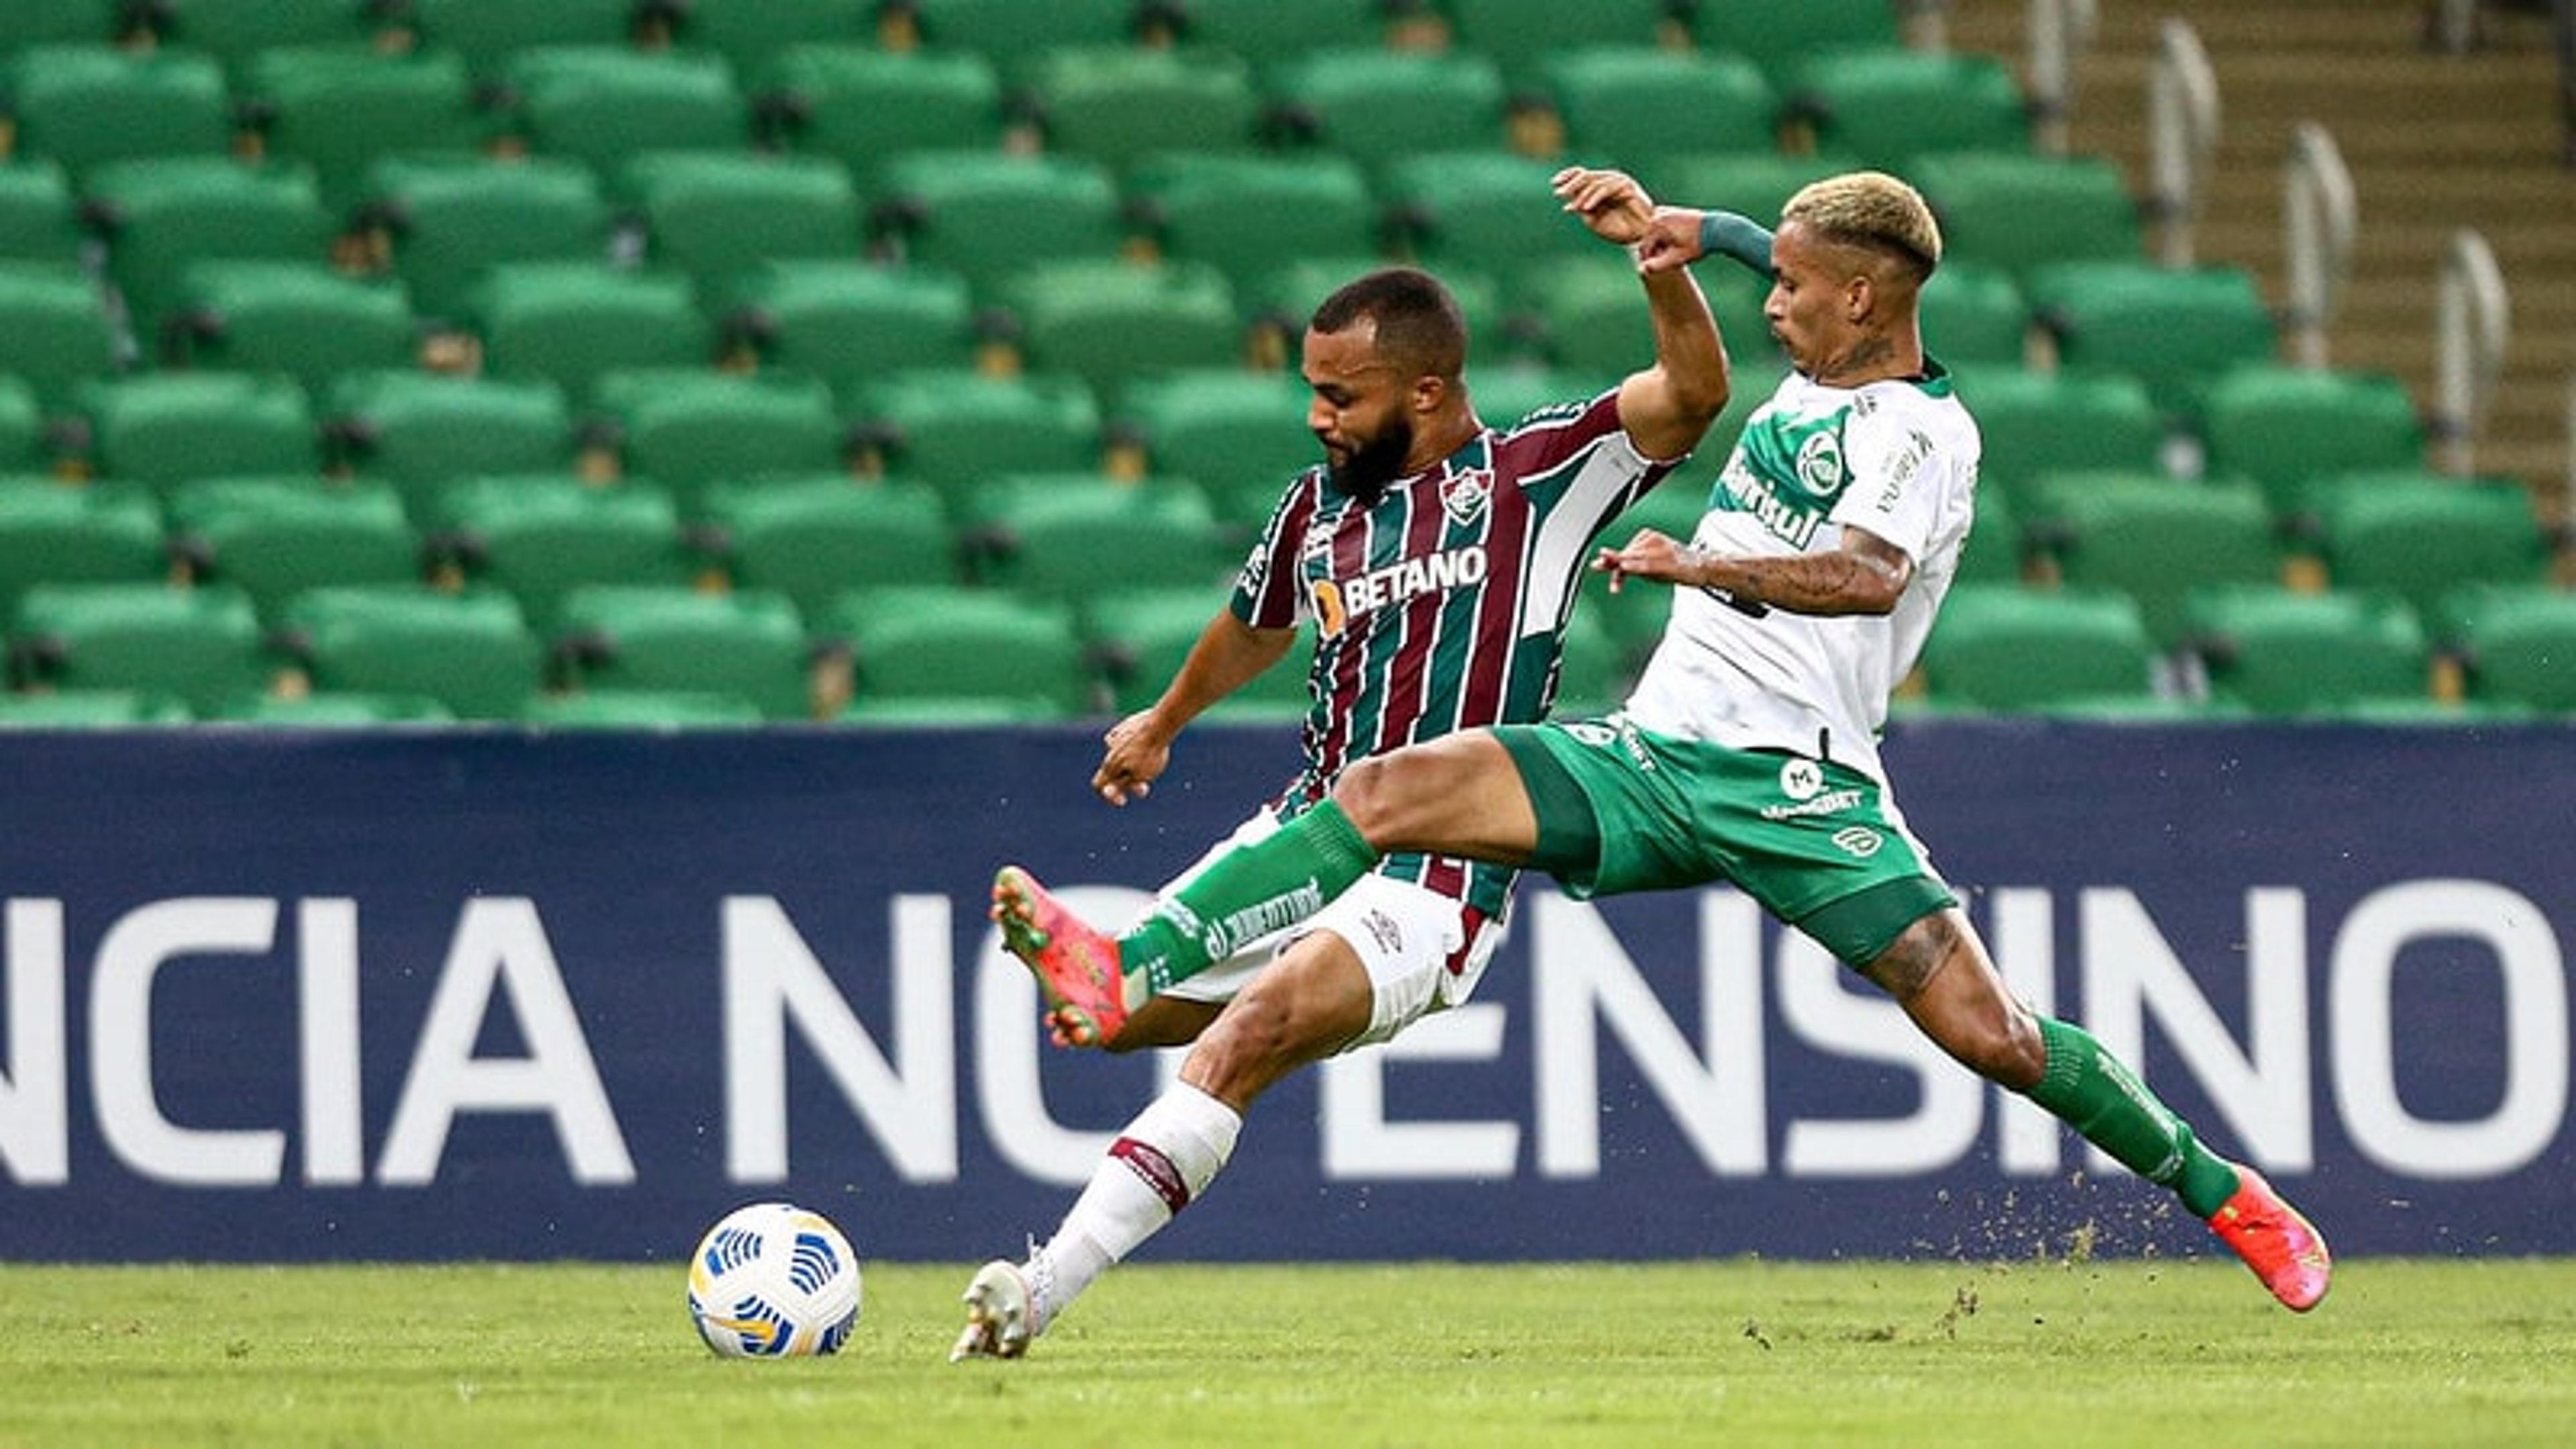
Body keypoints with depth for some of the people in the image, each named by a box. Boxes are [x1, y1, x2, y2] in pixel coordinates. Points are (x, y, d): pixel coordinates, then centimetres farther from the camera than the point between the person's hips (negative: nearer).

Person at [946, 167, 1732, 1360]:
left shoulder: (1533, 478, -5)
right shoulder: (1320, 505, 12)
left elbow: (1694, 389, -17)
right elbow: (1256, 623, 33)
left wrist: (1656, 252, -34)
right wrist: (1165, 722, 50)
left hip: (1427, 889, -7)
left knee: (1248, 1035, -28)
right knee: (1095, 1015, 2)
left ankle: (1037, 1292, -35)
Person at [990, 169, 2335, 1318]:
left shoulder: (1926, 430, -8)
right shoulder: (1808, 381, 16)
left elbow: (1867, 575, -29)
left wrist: (1699, 562, -33)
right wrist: (1704, 232, 31)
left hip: (1797, 785, -7)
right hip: (1649, 756, 7)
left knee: (1986, 1029, -14)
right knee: (1389, 789, -12)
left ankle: (2223, 1193, 7)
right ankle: (1127, 974, -19)